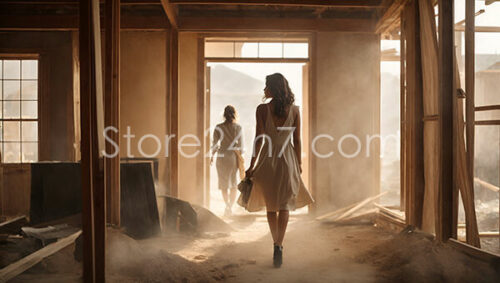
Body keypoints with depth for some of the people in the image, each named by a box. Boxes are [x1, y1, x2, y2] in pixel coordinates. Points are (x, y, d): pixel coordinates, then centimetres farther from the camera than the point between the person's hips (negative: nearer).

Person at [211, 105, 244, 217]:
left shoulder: (219, 127, -7)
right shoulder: (238, 127, -4)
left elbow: (215, 144, -5)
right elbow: (240, 145, -1)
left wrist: (212, 156, 10)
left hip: (222, 157, -1)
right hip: (234, 156, 1)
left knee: (224, 183, 9)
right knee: (233, 183, 15)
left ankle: (227, 205, -11)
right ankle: (230, 207, 17)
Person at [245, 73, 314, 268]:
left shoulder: (262, 109, -8)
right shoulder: (294, 110, 0)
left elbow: (259, 139, -10)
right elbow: (297, 140, 2)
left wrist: (252, 165, -5)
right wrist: (299, 163, 12)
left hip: (268, 159, -1)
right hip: (288, 158, 1)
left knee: (271, 204, 14)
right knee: (284, 204, 3)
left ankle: (277, 244, 23)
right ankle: (278, 246, -10)